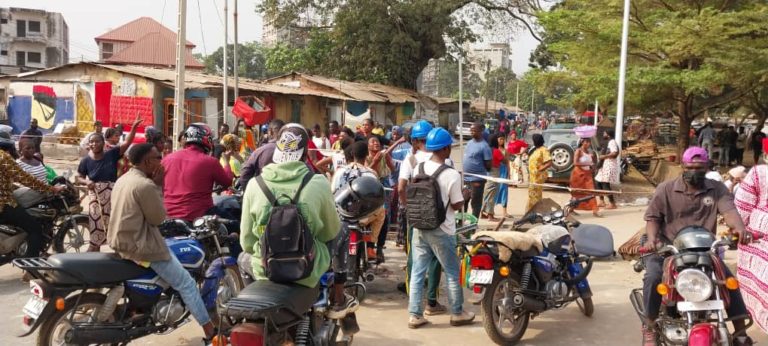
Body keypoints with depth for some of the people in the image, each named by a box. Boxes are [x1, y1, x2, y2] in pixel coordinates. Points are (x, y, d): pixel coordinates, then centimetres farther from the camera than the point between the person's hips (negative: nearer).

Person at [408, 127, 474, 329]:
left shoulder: (418, 168, -1)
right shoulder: (452, 175, -18)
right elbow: (457, 205, -11)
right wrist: (462, 196, 8)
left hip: (419, 227, 5)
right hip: (441, 230, -5)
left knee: (418, 271, 10)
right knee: (452, 272, 12)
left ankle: (415, 315, 14)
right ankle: (457, 313, 24)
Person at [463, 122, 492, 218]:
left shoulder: (484, 146, -14)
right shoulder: (470, 143, 10)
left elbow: (488, 165, -13)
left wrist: (478, 170, -3)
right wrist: (464, 171, 13)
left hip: (477, 179, -8)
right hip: (465, 178, 8)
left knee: (476, 203, 5)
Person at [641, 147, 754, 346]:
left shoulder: (717, 189, 5)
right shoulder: (665, 189, 2)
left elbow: (729, 211, -12)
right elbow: (653, 217, 0)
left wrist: (739, 228, -36)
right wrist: (652, 239, -21)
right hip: (667, 247, -2)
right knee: (653, 277, -26)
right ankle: (650, 327, -11)